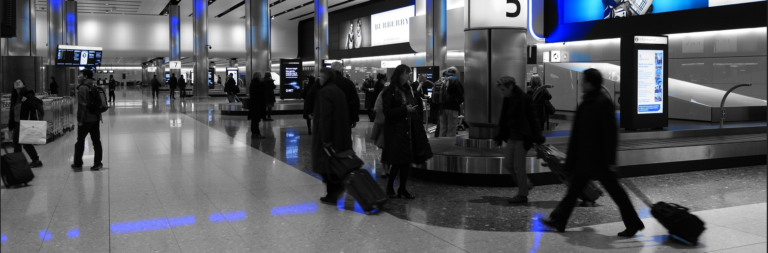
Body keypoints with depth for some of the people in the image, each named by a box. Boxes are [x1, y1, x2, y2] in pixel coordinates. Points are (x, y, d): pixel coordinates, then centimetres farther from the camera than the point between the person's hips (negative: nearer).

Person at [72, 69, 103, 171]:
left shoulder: (82, 88, -13)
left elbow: (82, 105, -19)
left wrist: (80, 120, -15)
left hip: (85, 119, -7)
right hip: (95, 118, 7)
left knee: (80, 141, 5)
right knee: (96, 141, 7)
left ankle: (78, 164, 11)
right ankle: (98, 163, 7)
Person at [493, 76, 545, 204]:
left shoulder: (524, 99, -13)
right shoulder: (508, 100, 10)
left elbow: (533, 119, -14)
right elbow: (504, 120, 14)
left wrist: (537, 138, -17)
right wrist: (499, 137, 12)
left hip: (522, 137, -8)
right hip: (511, 136, 8)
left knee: (518, 166, -3)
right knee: (507, 164, 9)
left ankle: (522, 195, 8)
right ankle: (527, 183, 27)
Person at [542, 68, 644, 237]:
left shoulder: (603, 103, -17)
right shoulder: (587, 102, 10)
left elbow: (610, 133, -19)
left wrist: (611, 160, -19)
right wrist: (572, 157, 18)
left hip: (599, 158, -9)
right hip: (584, 156, 9)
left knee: (613, 190, 2)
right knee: (574, 187, 11)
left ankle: (633, 224, 15)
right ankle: (559, 220, 16)